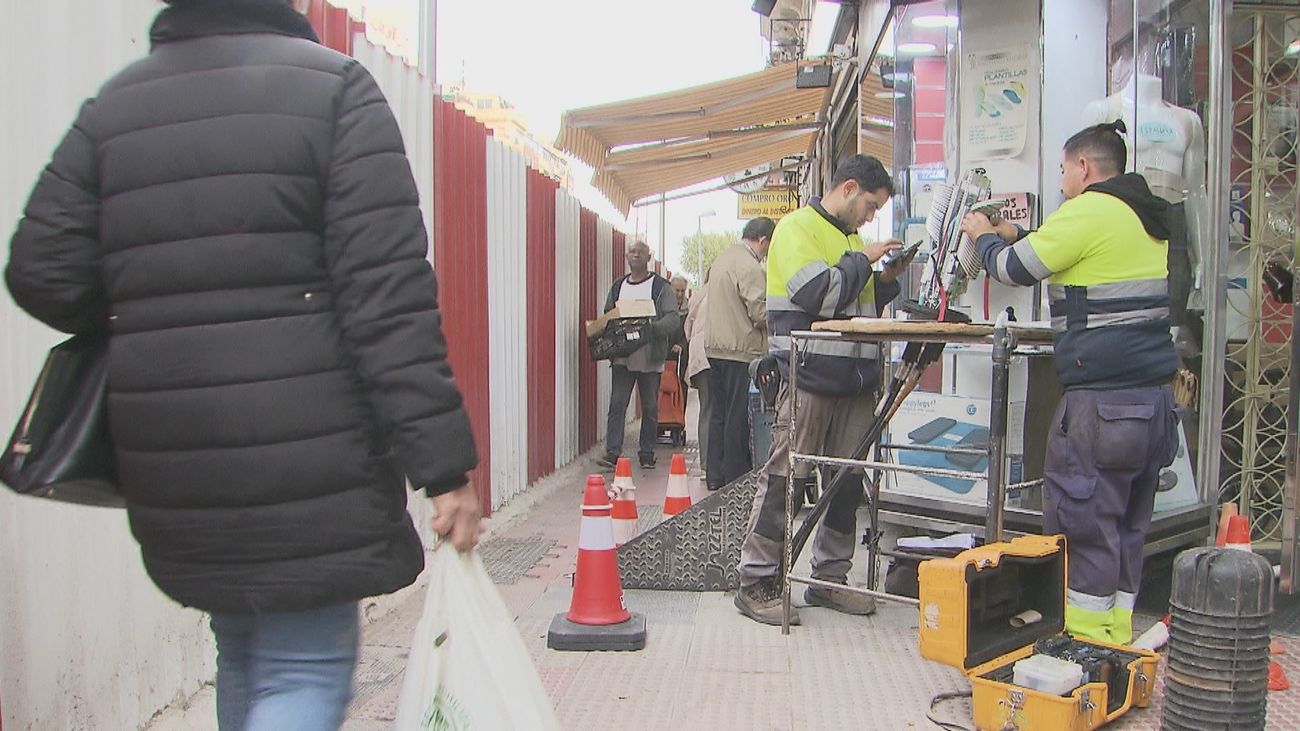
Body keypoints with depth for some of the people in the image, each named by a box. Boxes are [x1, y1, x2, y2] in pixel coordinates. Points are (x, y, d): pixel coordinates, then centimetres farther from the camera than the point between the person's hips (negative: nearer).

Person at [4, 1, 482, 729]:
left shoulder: (112, 108, 9)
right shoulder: (335, 86, -5)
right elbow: (388, 293, -15)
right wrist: (443, 463, -15)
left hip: (172, 471, 6)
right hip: (306, 470, -5)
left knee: (242, 655, 23)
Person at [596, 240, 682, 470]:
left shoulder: (661, 287, 1)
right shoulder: (618, 287, 14)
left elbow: (674, 319, -8)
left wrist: (654, 328, -27)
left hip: (650, 358, -2)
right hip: (622, 357, 2)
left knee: (650, 408, 5)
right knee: (617, 404, -7)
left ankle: (646, 455, 16)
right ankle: (612, 453, -8)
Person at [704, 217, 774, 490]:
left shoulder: (723, 257, 16)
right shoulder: (749, 266, -14)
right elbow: (760, 312, -17)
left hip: (715, 347, 9)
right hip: (740, 349, -9)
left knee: (719, 413, 13)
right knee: (739, 416, -2)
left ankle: (715, 475, 17)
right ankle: (736, 476, 4)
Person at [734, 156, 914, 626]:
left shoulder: (851, 237, 22)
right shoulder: (798, 227, -3)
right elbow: (817, 294, -18)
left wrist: (886, 279, 10)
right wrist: (863, 260, -6)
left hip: (855, 383, 8)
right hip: (809, 380, -8)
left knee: (847, 482, 9)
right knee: (785, 480, -6)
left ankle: (830, 579, 19)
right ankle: (756, 583, 2)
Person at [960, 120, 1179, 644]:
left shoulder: (1089, 212, -10)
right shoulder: (1149, 218, 18)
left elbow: (1014, 268, -3)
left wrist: (984, 237, 17)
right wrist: (1017, 236, 30)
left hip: (1102, 397, -9)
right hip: (1155, 394, 9)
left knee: (1082, 514, -1)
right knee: (1128, 521, 14)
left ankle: (1086, 636, 4)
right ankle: (1116, 632, 22)